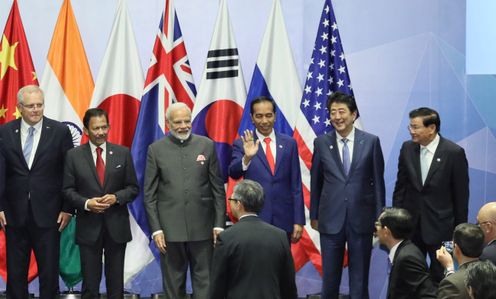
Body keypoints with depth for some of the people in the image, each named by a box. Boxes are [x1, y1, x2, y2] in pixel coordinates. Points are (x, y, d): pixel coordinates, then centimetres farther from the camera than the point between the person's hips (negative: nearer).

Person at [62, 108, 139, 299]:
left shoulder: (123, 153, 4)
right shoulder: (74, 156, 1)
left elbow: (133, 188, 5)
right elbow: (68, 190, 1)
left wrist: (116, 197, -14)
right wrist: (86, 203, -16)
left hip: (116, 226, 1)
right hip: (88, 227, -1)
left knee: (116, 283, 8)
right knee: (90, 284, 4)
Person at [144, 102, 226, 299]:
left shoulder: (206, 145, 3)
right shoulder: (156, 149, 2)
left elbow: (218, 189, 4)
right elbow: (149, 194, 1)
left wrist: (219, 224, -1)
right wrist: (156, 229, -5)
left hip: (202, 227, 0)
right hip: (170, 229, 0)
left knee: (204, 282, 3)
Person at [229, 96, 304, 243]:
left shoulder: (289, 143, 7)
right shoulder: (242, 144, 1)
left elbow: (296, 185, 7)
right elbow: (233, 173, -15)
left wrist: (298, 221, 2)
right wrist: (247, 157, -35)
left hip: (283, 220, 2)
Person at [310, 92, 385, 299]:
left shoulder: (371, 142, -2)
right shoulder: (321, 143, 1)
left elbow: (378, 181, 2)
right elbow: (315, 181, 8)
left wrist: (379, 217, 2)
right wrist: (314, 215, 10)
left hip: (361, 218, -1)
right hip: (331, 219, 1)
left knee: (360, 276, 8)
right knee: (330, 275, 8)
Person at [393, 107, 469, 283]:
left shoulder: (454, 153, -11)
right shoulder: (407, 148, 1)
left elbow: (461, 195, -6)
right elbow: (400, 186, 8)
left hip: (440, 227, -3)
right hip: (411, 224, 4)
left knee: (440, 277, 6)